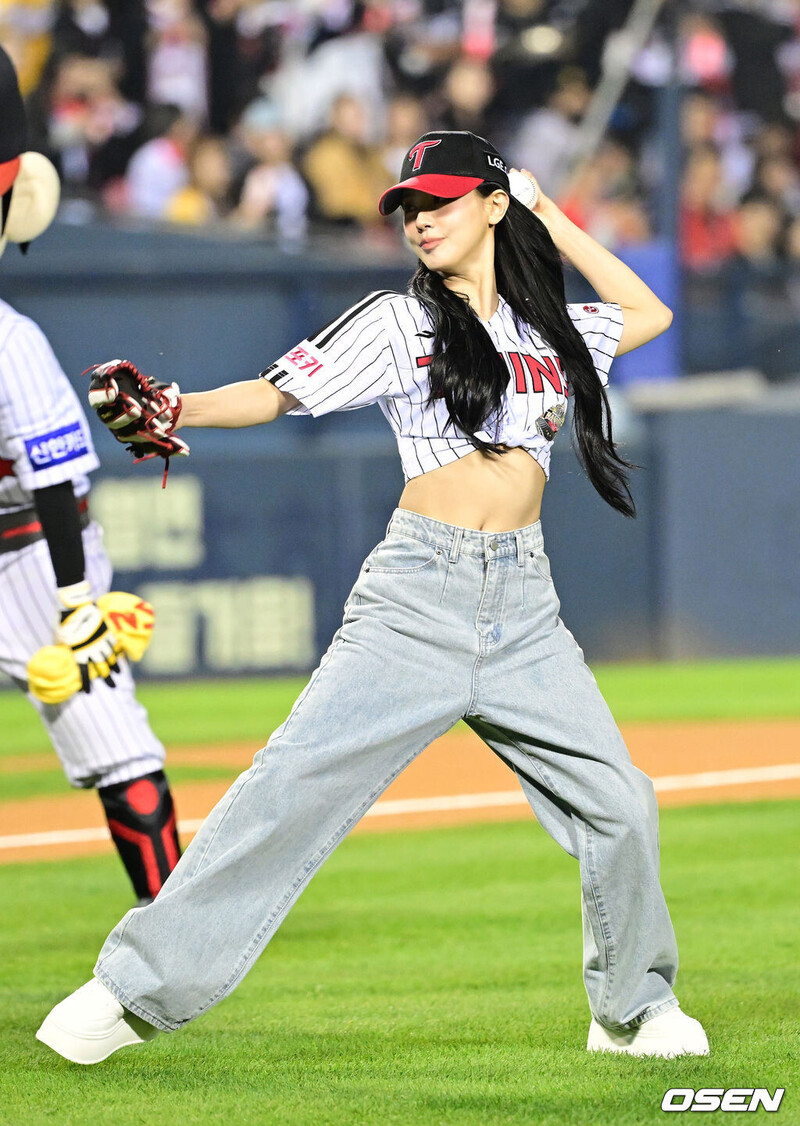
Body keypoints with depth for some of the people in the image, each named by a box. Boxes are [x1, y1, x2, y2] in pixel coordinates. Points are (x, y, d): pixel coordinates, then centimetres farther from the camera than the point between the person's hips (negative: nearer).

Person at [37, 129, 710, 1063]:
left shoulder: (549, 329, 15)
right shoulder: (398, 322, 3)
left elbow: (649, 314, 31)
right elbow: (278, 392, -6)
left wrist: (555, 224, 21)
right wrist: (175, 411, -25)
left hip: (523, 602, 4)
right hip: (419, 595, -4)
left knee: (618, 803, -1)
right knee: (294, 785, -13)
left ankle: (634, 1011, 18)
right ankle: (133, 990, -11)